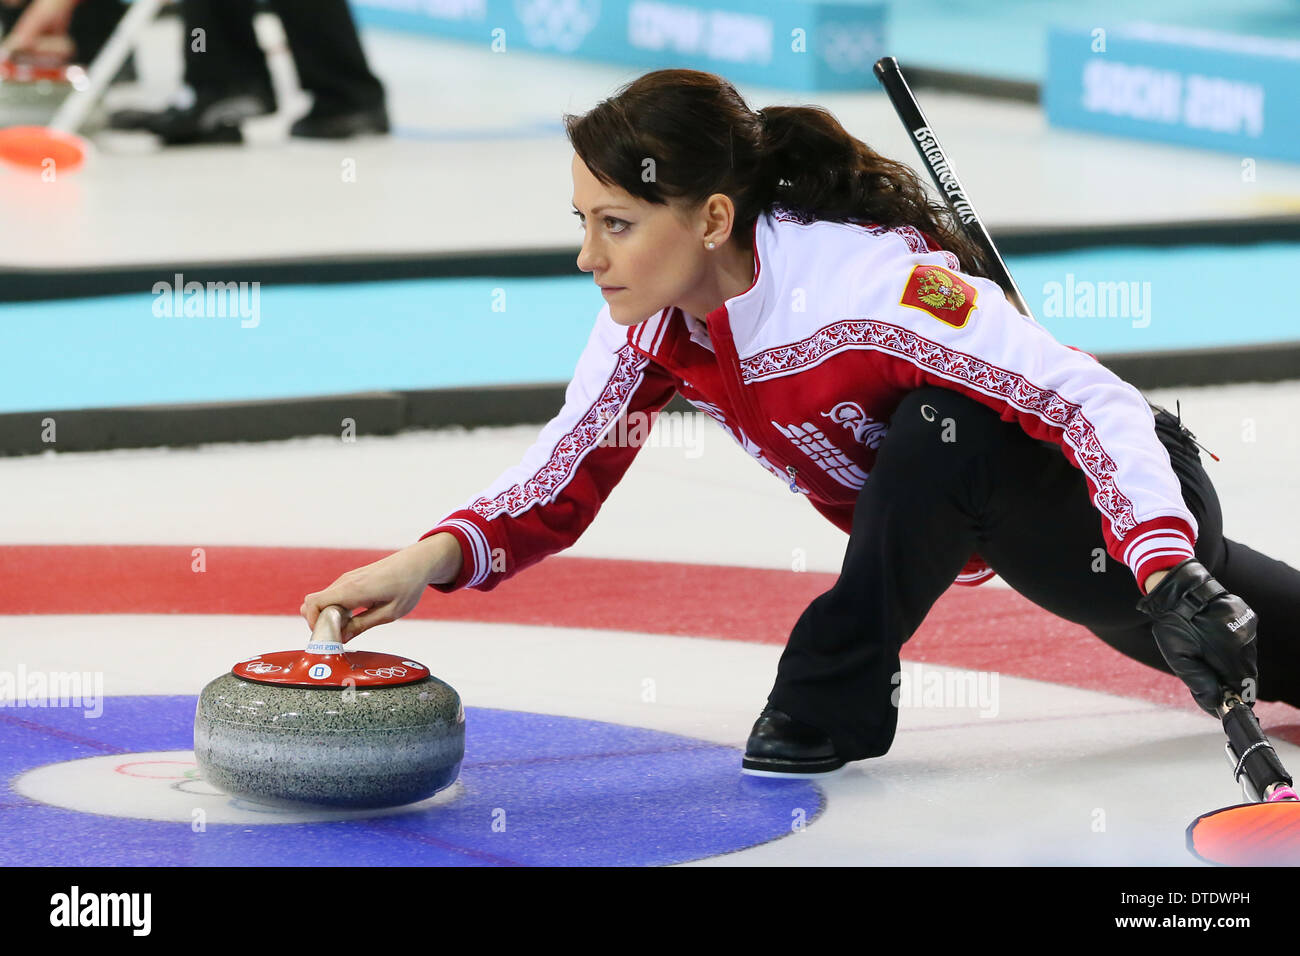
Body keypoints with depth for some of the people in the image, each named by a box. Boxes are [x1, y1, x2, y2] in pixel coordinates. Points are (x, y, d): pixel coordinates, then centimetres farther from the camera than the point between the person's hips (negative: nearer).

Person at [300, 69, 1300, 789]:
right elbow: (559, 486, -9)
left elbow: (1096, 403, -41)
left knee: (943, 428, -37)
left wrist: (1169, 574, -55)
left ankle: (838, 693, -17)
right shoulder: (656, 319, -14)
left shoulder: (869, 282, -38)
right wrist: (435, 559, -28)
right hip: (953, 530, 7)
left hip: (1121, 490, -7)